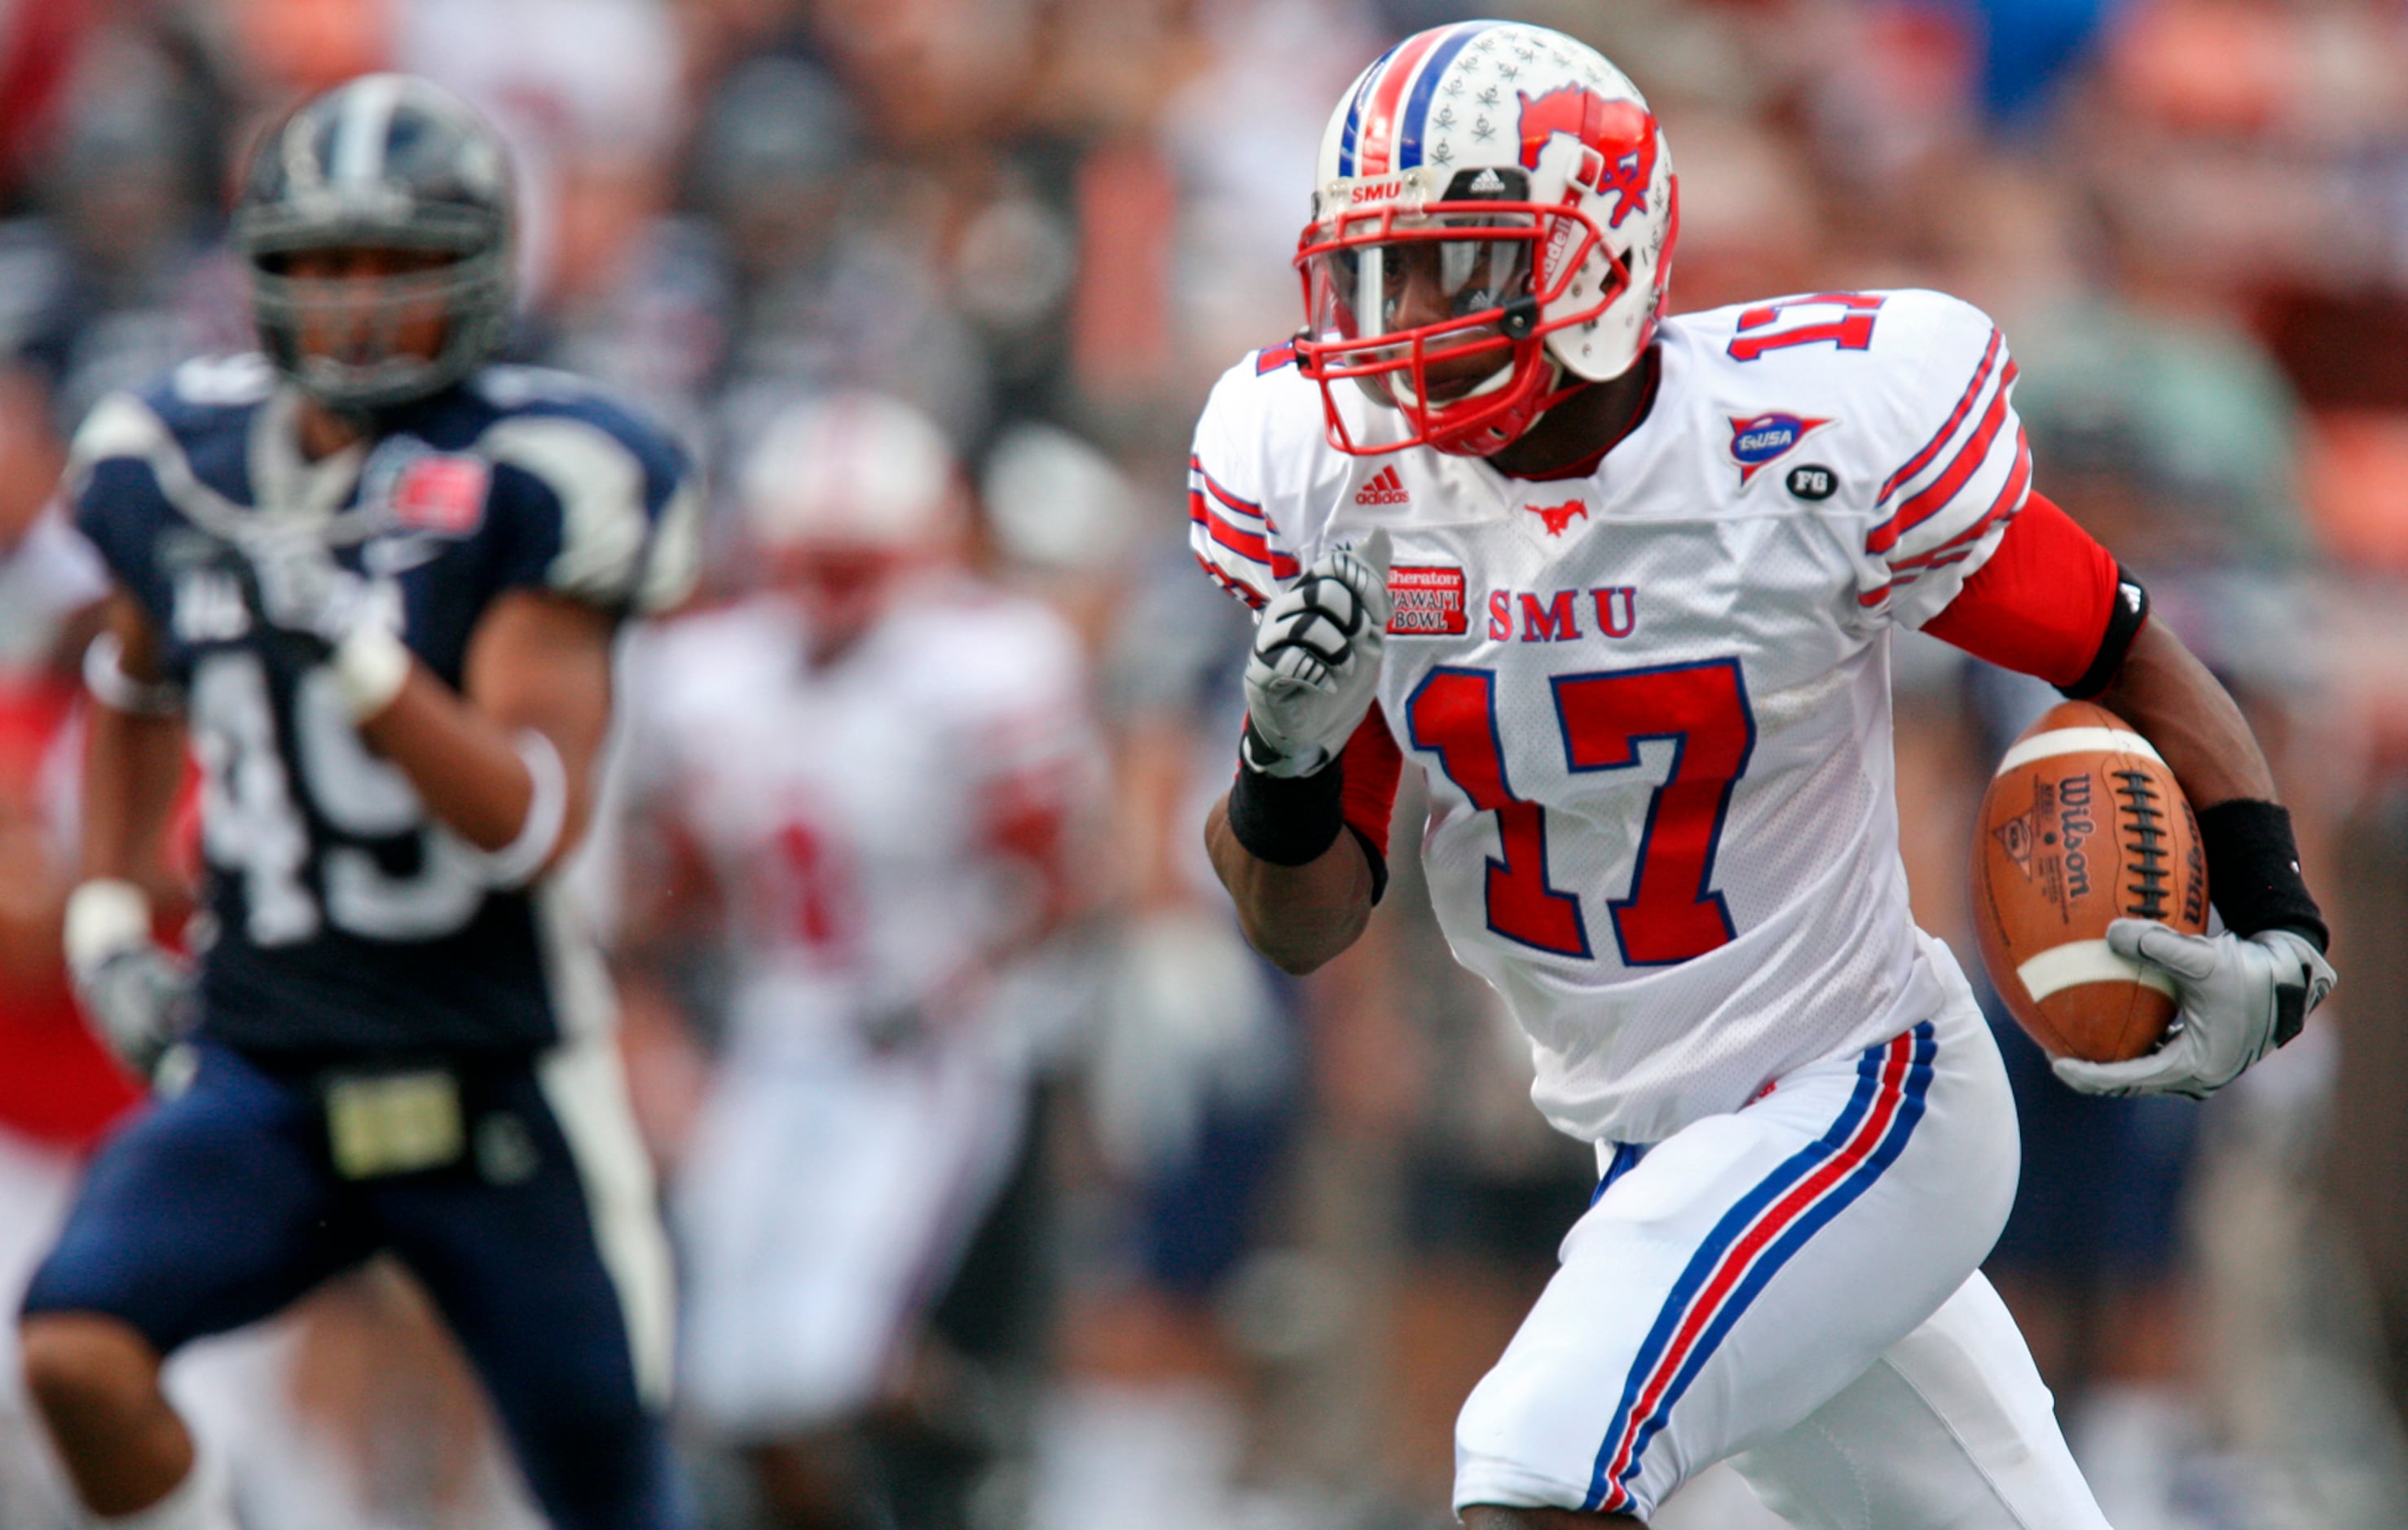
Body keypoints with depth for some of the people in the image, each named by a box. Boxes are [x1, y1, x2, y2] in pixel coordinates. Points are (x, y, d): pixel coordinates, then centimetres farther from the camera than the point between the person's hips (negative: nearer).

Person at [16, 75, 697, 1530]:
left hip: (497, 1092, -3)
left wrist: (360, 656, -34)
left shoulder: (526, 484, -13)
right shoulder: (183, 466, 2)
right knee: (76, 1347, -23)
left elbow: (537, 824, -21)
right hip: (262, 1078, 3)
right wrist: (106, 910, 14)